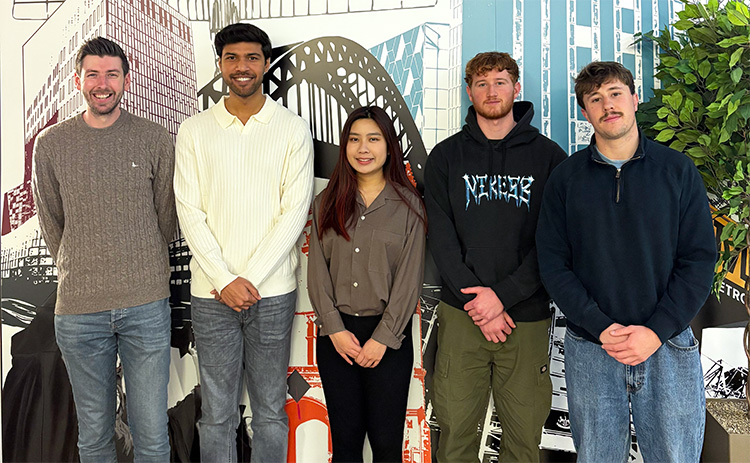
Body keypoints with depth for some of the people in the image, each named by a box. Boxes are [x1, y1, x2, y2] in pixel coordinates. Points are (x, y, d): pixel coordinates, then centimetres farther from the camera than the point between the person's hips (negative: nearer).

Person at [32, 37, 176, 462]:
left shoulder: (156, 140, 1)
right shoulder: (51, 144, 4)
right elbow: (51, 223, 13)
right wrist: (81, 273, 12)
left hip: (147, 304, -1)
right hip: (78, 310, 1)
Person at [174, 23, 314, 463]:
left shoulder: (293, 129, 1)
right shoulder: (194, 131, 5)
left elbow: (295, 211, -5)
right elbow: (190, 212, 0)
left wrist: (250, 279, -11)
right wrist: (225, 281, -10)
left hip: (272, 291, -1)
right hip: (211, 293, 1)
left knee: (271, 410, 10)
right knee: (217, 413, 9)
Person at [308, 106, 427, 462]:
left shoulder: (408, 205, 0)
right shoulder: (327, 203, 8)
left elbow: (410, 277, -4)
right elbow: (317, 272, 4)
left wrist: (383, 338, -10)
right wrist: (335, 329, -6)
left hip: (389, 336, -2)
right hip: (336, 335, 2)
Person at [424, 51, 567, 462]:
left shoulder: (547, 156, 5)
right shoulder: (446, 156, 7)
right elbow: (441, 236, -1)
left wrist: (504, 295, -13)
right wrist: (479, 301, -11)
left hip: (527, 316, 0)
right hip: (461, 315, 0)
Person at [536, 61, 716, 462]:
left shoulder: (678, 171, 2)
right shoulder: (566, 178, 3)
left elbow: (699, 259, -1)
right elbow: (553, 264, -1)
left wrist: (656, 331, -11)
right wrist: (601, 328, -12)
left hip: (669, 347, 0)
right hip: (589, 351, 0)